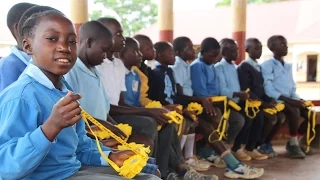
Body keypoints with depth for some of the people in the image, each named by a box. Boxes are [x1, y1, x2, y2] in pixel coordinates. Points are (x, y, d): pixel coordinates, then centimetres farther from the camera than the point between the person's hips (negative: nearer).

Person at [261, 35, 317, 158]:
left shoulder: (288, 66, 18)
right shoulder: (267, 65, -5)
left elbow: (292, 88, 18)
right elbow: (269, 90, -15)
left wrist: (297, 100, -4)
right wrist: (289, 100, -22)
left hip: (289, 100, 8)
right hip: (275, 100, -7)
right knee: (294, 111, -33)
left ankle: (295, 142, 5)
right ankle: (293, 144, -17)